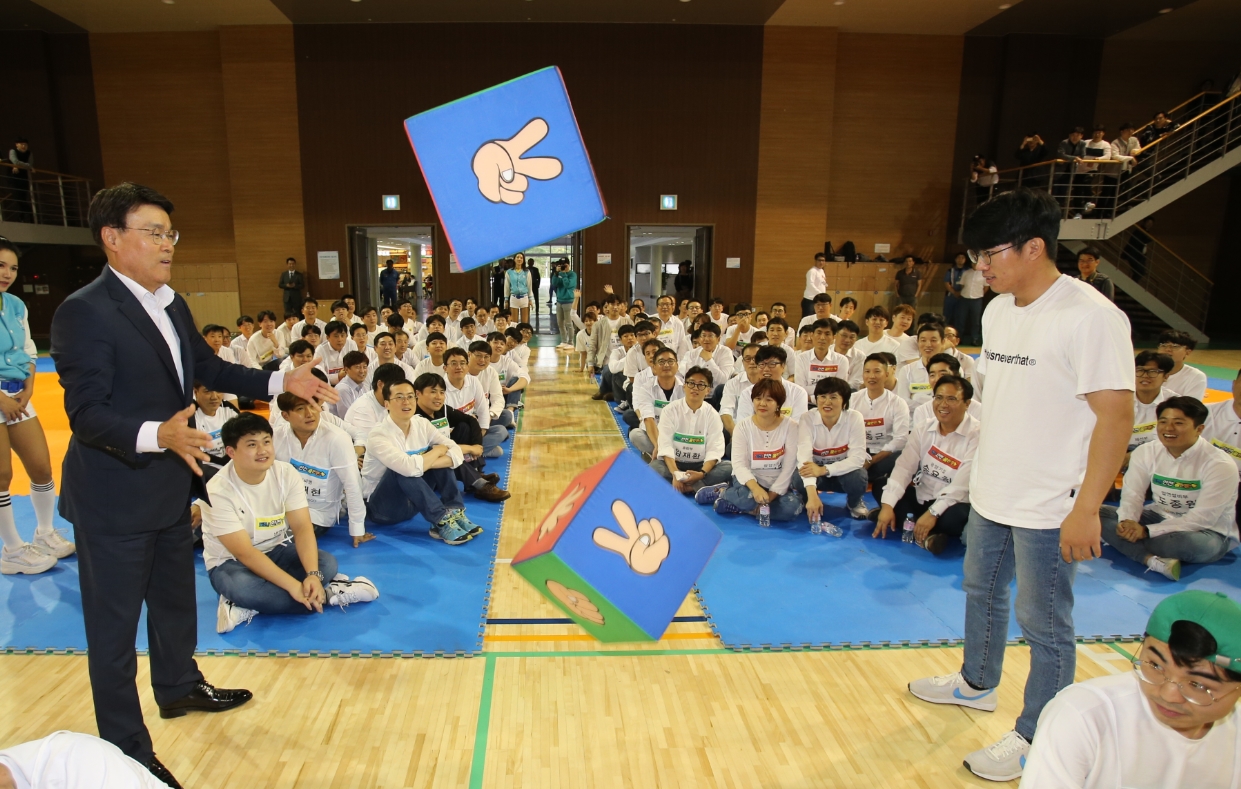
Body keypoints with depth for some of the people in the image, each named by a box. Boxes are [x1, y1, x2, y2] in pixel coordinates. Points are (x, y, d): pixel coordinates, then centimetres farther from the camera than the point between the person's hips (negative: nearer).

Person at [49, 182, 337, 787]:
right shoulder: (84, 312, -20)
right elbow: (86, 413, -23)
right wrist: (156, 435, -40)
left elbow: (208, 368, 13)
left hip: (169, 487, 9)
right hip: (115, 498, -8)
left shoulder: (171, 305, 6)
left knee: (176, 598, 25)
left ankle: (179, 687, 48)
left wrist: (281, 382, 2)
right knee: (114, 625, 6)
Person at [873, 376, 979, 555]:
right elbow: (904, 467, -7)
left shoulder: (977, 435, -16)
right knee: (881, 491, -7)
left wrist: (933, 513, -30)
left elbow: (962, 484, -23)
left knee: (954, 517, -38)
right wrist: (887, 505, -20)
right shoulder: (923, 429, 1)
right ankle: (927, 534, -16)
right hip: (922, 498, 7)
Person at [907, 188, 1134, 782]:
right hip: (991, 493, 8)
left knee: (1044, 624, 6)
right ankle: (977, 683, 45)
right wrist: (982, 467, 14)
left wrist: (1085, 509, -23)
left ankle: (1035, 739, 24)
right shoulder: (997, 311, 6)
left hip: (1049, 506, -8)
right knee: (982, 592, 23)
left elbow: (1116, 414, -21)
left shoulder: (1089, 316, -19)